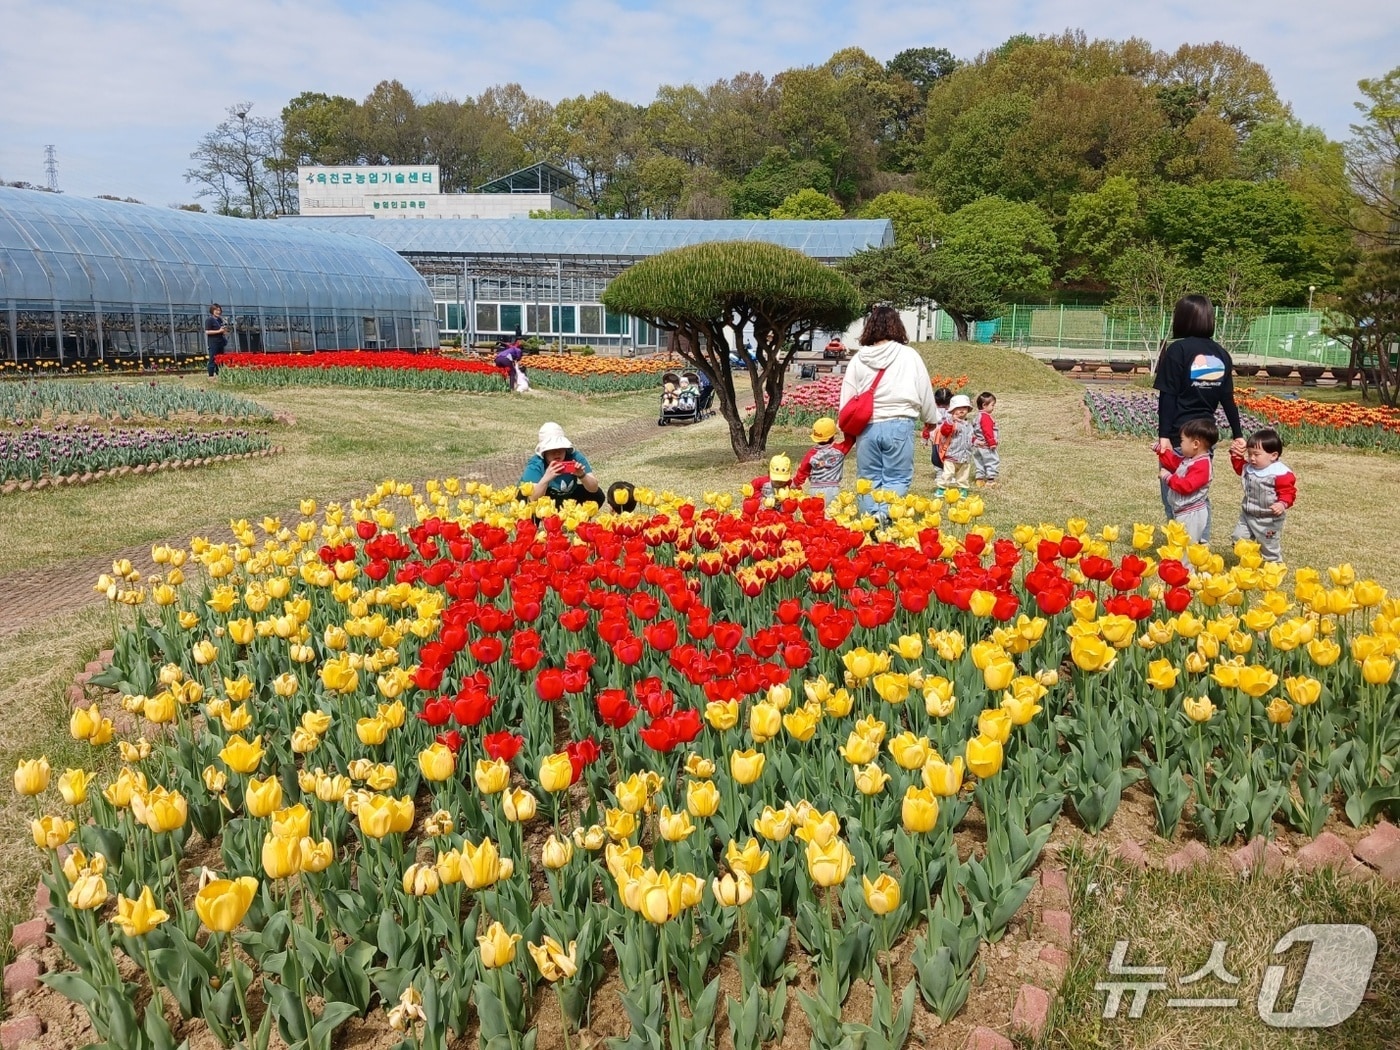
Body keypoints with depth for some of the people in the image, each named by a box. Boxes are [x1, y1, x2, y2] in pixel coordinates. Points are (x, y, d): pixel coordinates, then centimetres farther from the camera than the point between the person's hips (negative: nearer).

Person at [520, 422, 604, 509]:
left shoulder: (575, 457, -23)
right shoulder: (535, 465, -30)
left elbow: (594, 488, -24)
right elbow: (533, 499, -40)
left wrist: (582, 476, -45)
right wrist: (546, 479, -56)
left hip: (567, 497, 3)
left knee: (597, 495, -13)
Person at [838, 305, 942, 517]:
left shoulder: (858, 359, 3)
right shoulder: (909, 355, -2)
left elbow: (846, 400, 5)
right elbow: (925, 392, 6)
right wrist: (931, 419, 23)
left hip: (867, 428, 2)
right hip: (899, 426, -2)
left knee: (869, 481, 12)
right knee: (897, 480, 4)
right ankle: (883, 517, -17)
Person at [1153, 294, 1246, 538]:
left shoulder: (1178, 350, -9)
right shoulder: (1221, 354, 8)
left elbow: (1167, 396, -13)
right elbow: (1228, 398, 10)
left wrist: (1163, 435, -15)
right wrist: (1238, 435, 16)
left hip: (1180, 434, -6)